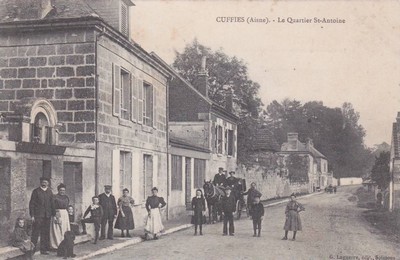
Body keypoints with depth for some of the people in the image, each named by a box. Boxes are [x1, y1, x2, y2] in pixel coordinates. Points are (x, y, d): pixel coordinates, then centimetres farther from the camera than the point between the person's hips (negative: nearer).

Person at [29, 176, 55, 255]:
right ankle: (33, 249, 3)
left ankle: (44, 249, 14)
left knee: (45, 233, 6)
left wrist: (53, 214, 10)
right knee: (36, 233, -4)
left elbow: (52, 204, 15)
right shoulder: (36, 191, 0)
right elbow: (31, 204, -2)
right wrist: (32, 215, -9)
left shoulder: (49, 192, 12)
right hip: (38, 216, -4)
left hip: (47, 216, 4)